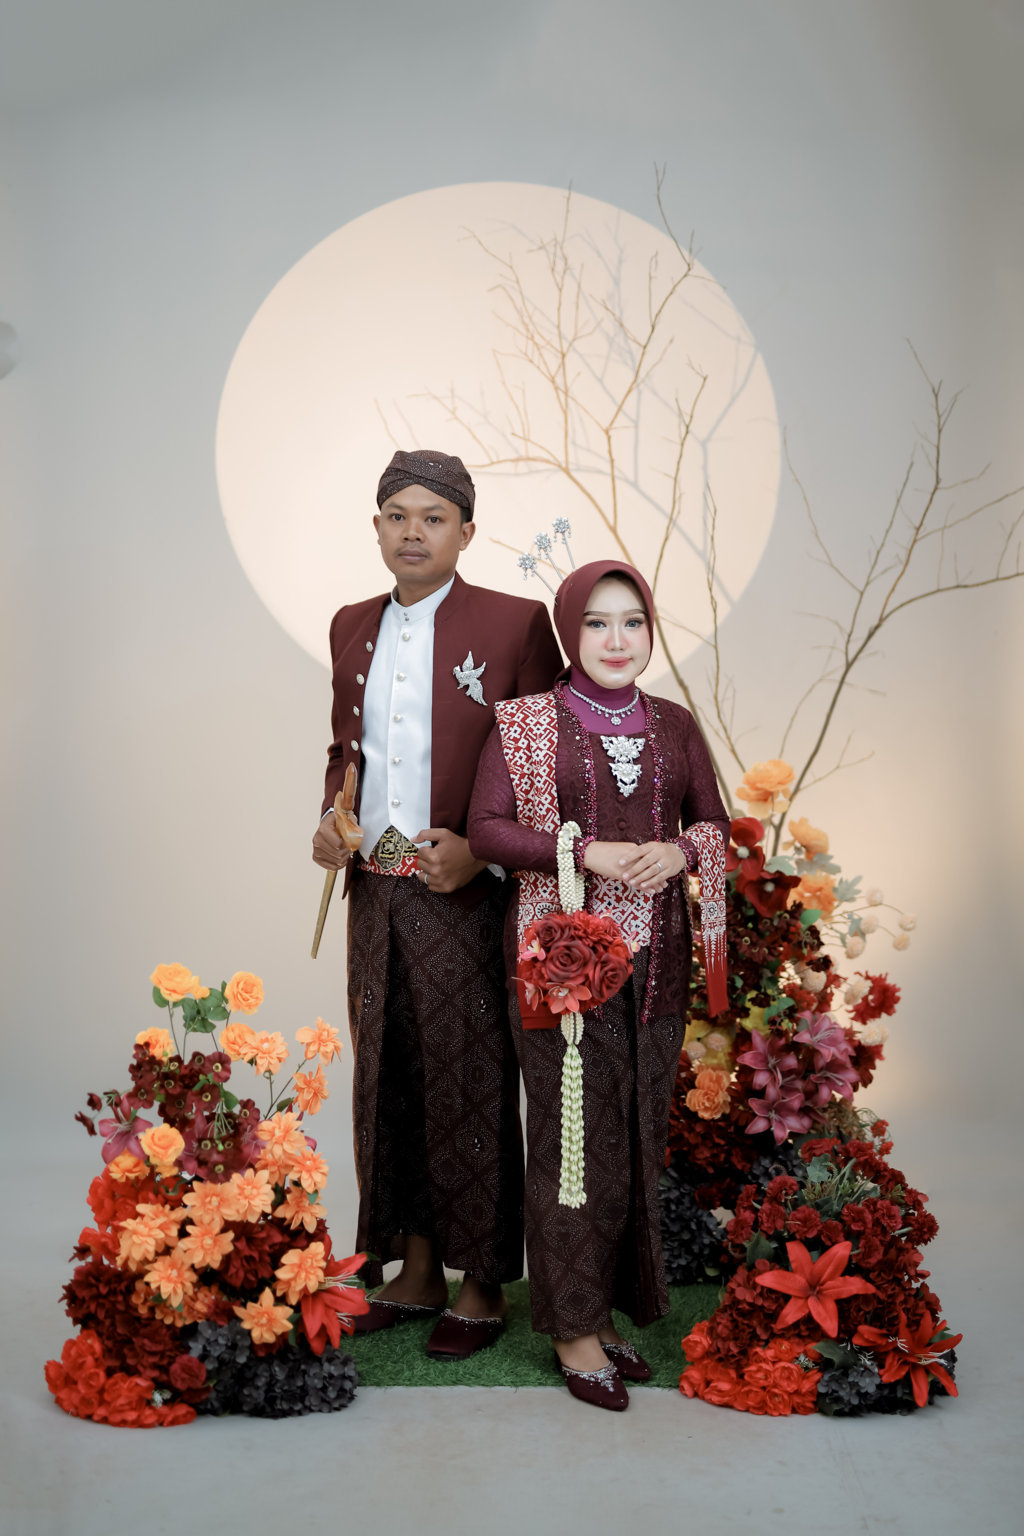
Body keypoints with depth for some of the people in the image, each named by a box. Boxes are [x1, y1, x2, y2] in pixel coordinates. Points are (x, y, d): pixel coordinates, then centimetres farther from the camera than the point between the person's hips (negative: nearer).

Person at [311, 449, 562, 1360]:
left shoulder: (515, 624, -4)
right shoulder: (353, 627, 14)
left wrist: (477, 849, -15)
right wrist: (331, 820, 6)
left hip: (464, 897, -6)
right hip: (374, 891, 6)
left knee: (469, 1088, 1)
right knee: (387, 1081, 11)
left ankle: (484, 1289, 15)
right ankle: (416, 1271, 26)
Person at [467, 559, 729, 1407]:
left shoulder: (674, 724, 10)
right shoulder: (524, 723, 0)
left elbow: (716, 823, 13)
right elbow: (486, 828, -5)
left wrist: (679, 850, -10)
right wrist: (586, 853, -16)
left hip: (656, 956, 4)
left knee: (641, 1130, 8)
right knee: (574, 1132, -2)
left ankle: (617, 1302, 22)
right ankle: (575, 1327, 10)